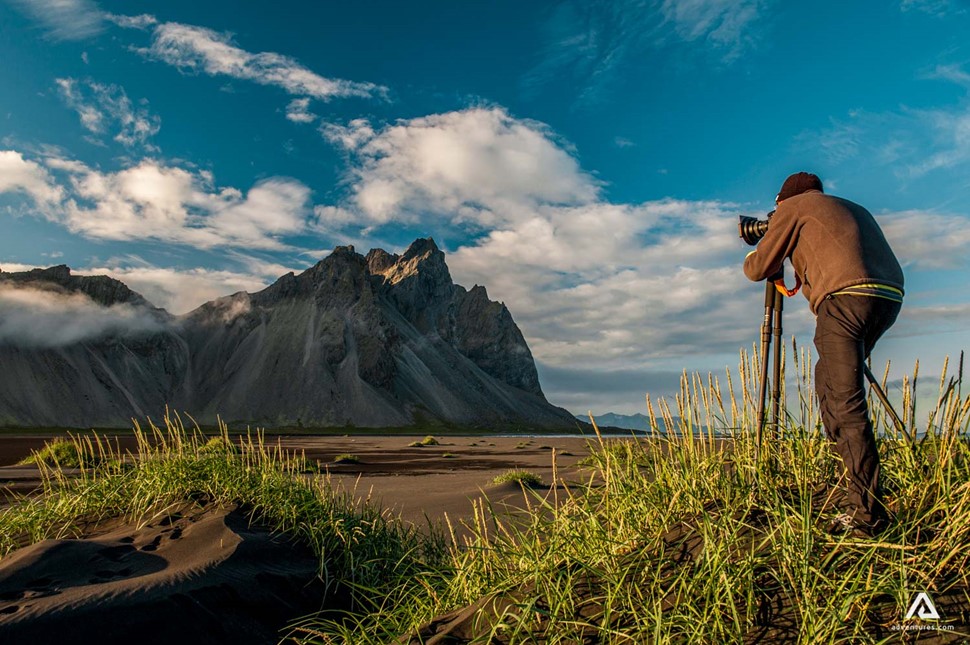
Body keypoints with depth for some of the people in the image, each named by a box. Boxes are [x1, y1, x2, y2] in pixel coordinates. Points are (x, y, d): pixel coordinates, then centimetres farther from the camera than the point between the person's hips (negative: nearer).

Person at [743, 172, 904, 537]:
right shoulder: (855, 209, 34)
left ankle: (866, 512, -10)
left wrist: (753, 258, 33)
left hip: (845, 297, -8)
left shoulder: (793, 207, 14)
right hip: (890, 297, 8)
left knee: (845, 402, -8)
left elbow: (757, 269, 12)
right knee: (828, 379, 20)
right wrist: (808, 276, 43)